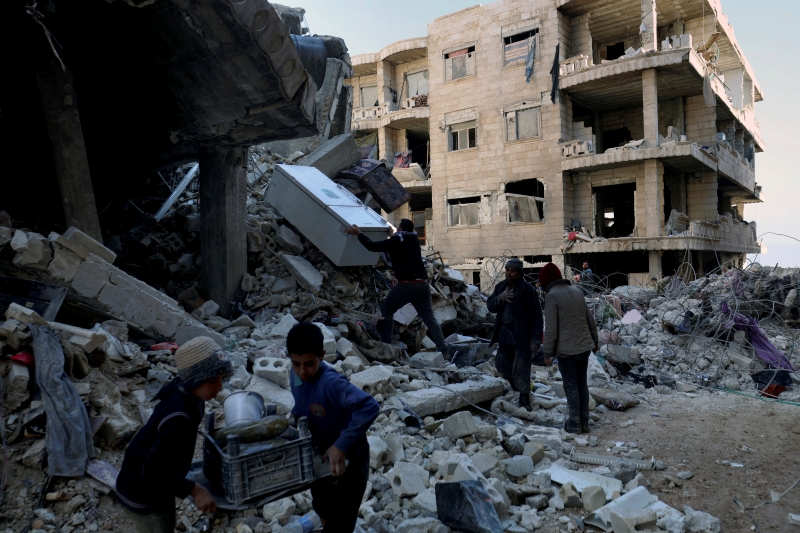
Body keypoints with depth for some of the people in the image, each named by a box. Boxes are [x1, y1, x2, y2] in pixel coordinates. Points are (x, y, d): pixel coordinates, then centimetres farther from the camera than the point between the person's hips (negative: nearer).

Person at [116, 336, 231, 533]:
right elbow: (152, 471, -32)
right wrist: (195, 490, -29)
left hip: (160, 484, 8)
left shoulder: (183, 389, -13)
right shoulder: (178, 418, -38)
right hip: (141, 493, -8)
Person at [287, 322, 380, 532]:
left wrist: (341, 446, -43)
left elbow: (369, 407, -46)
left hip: (347, 459, -8)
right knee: (323, 510, 29)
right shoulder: (297, 374, -10)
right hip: (320, 455, 8)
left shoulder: (331, 383, -34)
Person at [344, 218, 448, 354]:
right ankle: (443, 351, -3)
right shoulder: (414, 241, 17)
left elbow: (373, 247, 0)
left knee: (387, 312, 14)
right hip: (423, 285, 6)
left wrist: (358, 234, 11)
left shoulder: (396, 241, -2)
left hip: (406, 285, -6)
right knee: (430, 318, 4)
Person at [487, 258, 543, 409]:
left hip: (521, 337, -7)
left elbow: (536, 316, -14)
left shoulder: (528, 290, -13)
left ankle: (524, 401, 8)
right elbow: (490, 306, 3)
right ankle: (516, 387, 39)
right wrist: (499, 298, -18)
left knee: (521, 370, -3)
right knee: (502, 363, 16)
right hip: (504, 334, 7)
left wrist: (536, 339, -17)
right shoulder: (500, 287, 6)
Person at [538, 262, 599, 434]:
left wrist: (548, 352, -7)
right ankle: (584, 421, 21)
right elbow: (590, 319, 13)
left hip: (566, 350, -7)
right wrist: (594, 341, 23)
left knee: (571, 386, 3)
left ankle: (574, 423, 9)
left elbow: (551, 328, -15)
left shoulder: (552, 296, -13)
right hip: (584, 346, 7)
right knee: (582, 384, 14)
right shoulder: (577, 291, 9)